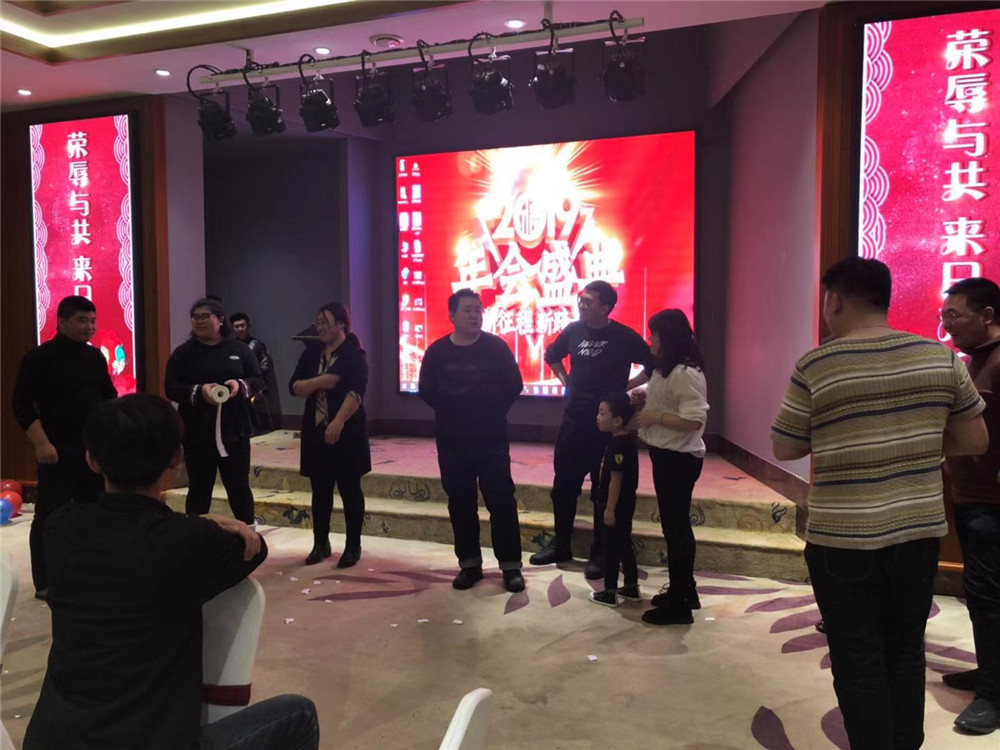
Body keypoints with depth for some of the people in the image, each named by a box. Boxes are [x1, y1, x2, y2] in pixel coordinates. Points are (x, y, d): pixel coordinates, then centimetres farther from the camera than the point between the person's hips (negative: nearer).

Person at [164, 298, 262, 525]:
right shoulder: (183, 352, 2)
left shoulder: (239, 349, 5)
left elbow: (257, 379, 5)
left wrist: (240, 385, -17)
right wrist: (199, 391, -20)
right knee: (199, 488, 7)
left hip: (235, 431, 1)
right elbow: (171, 388, -3)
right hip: (197, 434, -1)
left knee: (239, 486, 9)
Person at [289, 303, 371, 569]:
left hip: (347, 432, -5)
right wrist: (321, 381, -13)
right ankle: (320, 544, 23)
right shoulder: (311, 354, 10)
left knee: (349, 489, 3)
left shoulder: (355, 355, -7)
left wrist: (338, 422, -30)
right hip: (315, 431, 5)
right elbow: (294, 387, 3)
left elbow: (356, 392, -19)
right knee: (320, 490, 11)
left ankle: (353, 546, 14)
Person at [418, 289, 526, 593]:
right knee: (460, 502, 9)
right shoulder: (437, 351, -2)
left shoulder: (496, 346, -5)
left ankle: (511, 566, 9)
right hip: (451, 441, 2)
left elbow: (514, 385, 1)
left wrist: (494, 412, 4)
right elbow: (427, 391, 8)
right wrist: (451, 413, 9)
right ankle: (469, 564, 21)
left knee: (501, 500, -2)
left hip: (492, 439, -2)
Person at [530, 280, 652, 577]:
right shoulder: (573, 330, 2)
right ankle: (561, 544, 28)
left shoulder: (624, 336, -10)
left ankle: (600, 553, 16)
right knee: (564, 485, 12)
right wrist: (566, 382, 10)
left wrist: (628, 387, -8)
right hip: (573, 420, 4)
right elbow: (551, 356, 20)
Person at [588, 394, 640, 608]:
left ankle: (610, 593, 11)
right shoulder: (626, 440, 7)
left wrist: (609, 509, -20)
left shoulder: (617, 445, -23)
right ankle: (631, 587, 28)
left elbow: (615, 480, -23)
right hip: (625, 504, 10)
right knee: (624, 545, 18)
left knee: (611, 548, 1)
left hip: (616, 505, -10)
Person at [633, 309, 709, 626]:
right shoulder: (666, 368, 10)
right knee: (676, 525, 18)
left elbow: (694, 421, -28)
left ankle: (679, 605, 11)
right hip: (667, 456, 10)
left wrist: (655, 417, -22)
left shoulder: (685, 373, -22)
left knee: (674, 527, -1)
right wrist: (644, 397, 6)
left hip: (679, 459, -10)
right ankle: (684, 591, 32)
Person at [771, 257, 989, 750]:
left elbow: (784, 449, -5)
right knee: (905, 652, 20)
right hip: (919, 529, 5)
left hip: (842, 537, -4)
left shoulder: (816, 367, -13)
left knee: (859, 662, 8)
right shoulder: (941, 357, -1)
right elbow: (975, 442, 6)